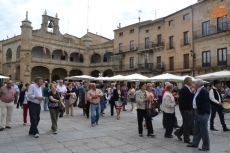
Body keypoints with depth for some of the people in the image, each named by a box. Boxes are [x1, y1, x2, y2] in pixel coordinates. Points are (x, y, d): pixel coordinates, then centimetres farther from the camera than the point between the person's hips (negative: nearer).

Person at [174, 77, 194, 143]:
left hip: (189, 109, 9)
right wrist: (184, 109, -23)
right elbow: (182, 100, -23)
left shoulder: (188, 89, 13)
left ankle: (178, 132, 29)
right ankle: (186, 139, 14)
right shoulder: (184, 89, -17)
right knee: (187, 124, 1)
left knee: (189, 123, 16)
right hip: (185, 109, -9)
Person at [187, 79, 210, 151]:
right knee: (196, 129, 17)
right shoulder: (198, 91, 12)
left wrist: (202, 113, -22)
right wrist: (195, 112, 15)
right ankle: (195, 143, 28)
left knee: (203, 130, 0)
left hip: (202, 113, -10)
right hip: (197, 112, 10)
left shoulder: (204, 91, -18)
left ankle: (206, 146, 12)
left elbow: (205, 103, -23)